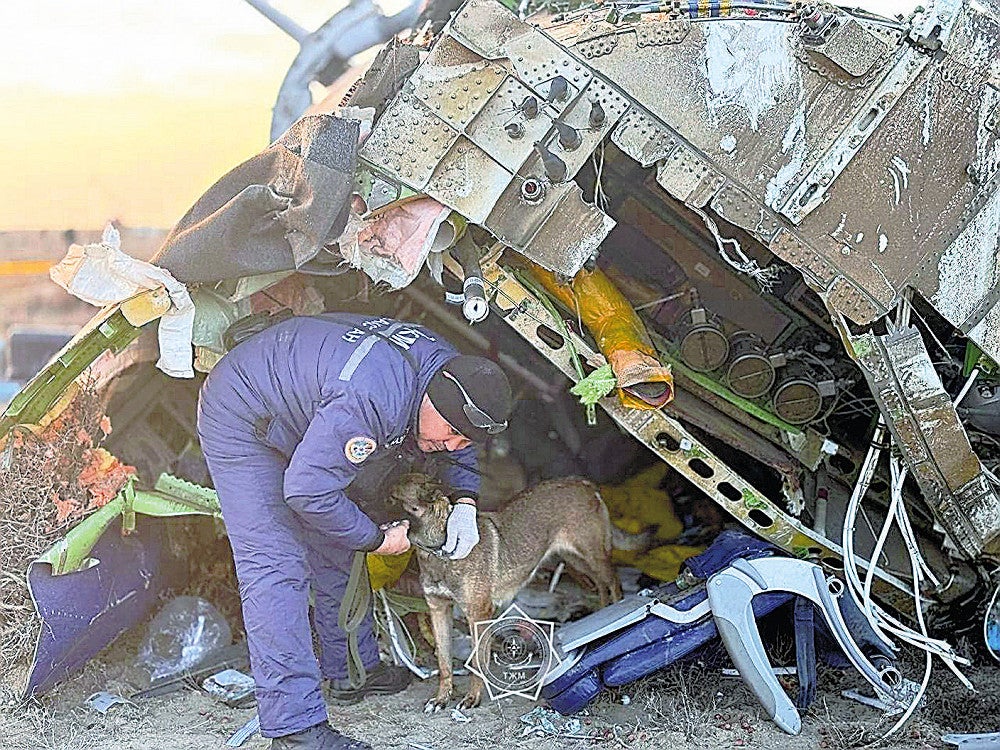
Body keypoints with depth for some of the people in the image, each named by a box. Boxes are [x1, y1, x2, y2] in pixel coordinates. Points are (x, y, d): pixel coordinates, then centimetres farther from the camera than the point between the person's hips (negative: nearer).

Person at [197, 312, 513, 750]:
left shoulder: (450, 368, -10)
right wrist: (377, 540, -20)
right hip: (239, 420, -9)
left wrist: (464, 504, -4)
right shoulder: (371, 400, -41)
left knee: (335, 551, 14)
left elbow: (457, 451, 13)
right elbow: (307, 490, -34)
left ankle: (351, 672, 31)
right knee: (275, 565, -17)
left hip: (299, 414, 10)